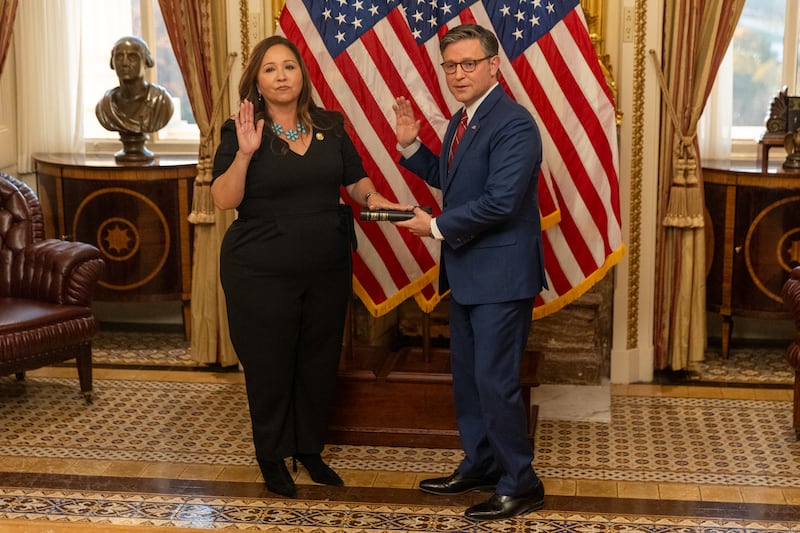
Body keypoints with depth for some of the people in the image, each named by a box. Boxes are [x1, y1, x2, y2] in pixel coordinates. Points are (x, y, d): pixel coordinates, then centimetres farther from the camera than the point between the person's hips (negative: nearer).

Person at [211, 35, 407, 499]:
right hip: (261, 273, -4)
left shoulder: (329, 127, 5)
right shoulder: (242, 131, -6)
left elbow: (357, 180, 14)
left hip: (328, 269, 4)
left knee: (320, 361, 13)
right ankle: (272, 457, 24)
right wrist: (245, 153, -27)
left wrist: (372, 197, -6)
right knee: (270, 365, 6)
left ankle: (310, 448, 31)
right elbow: (225, 199, -15)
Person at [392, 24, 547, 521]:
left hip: (501, 274, -10)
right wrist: (411, 145, 8)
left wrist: (437, 226, -16)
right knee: (467, 374, 19)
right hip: (468, 271, 10)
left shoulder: (513, 124, -20)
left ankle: (520, 484, 8)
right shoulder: (462, 120, 11)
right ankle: (480, 466, 33)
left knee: (495, 381, -5)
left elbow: (500, 201, -26)